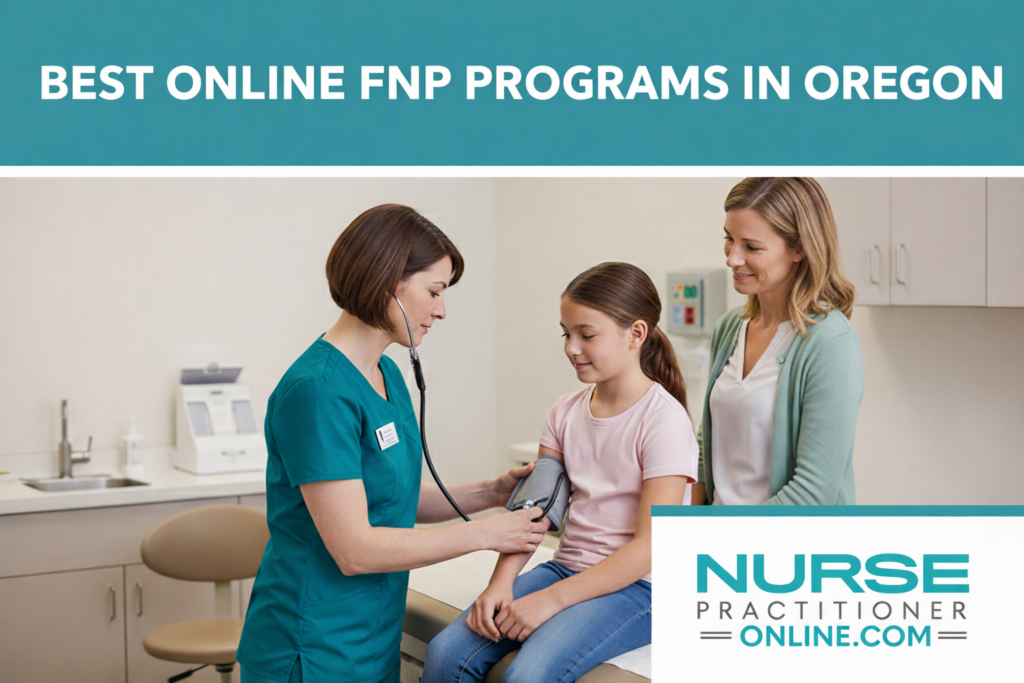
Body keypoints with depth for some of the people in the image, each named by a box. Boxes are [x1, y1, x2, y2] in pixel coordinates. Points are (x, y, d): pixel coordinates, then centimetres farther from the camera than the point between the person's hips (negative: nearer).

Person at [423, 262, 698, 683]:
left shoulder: (664, 419, -12)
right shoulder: (566, 412, 9)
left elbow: (649, 547, -17)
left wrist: (552, 599, -21)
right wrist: (500, 585, -12)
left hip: (636, 586, -6)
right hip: (567, 567, 6)